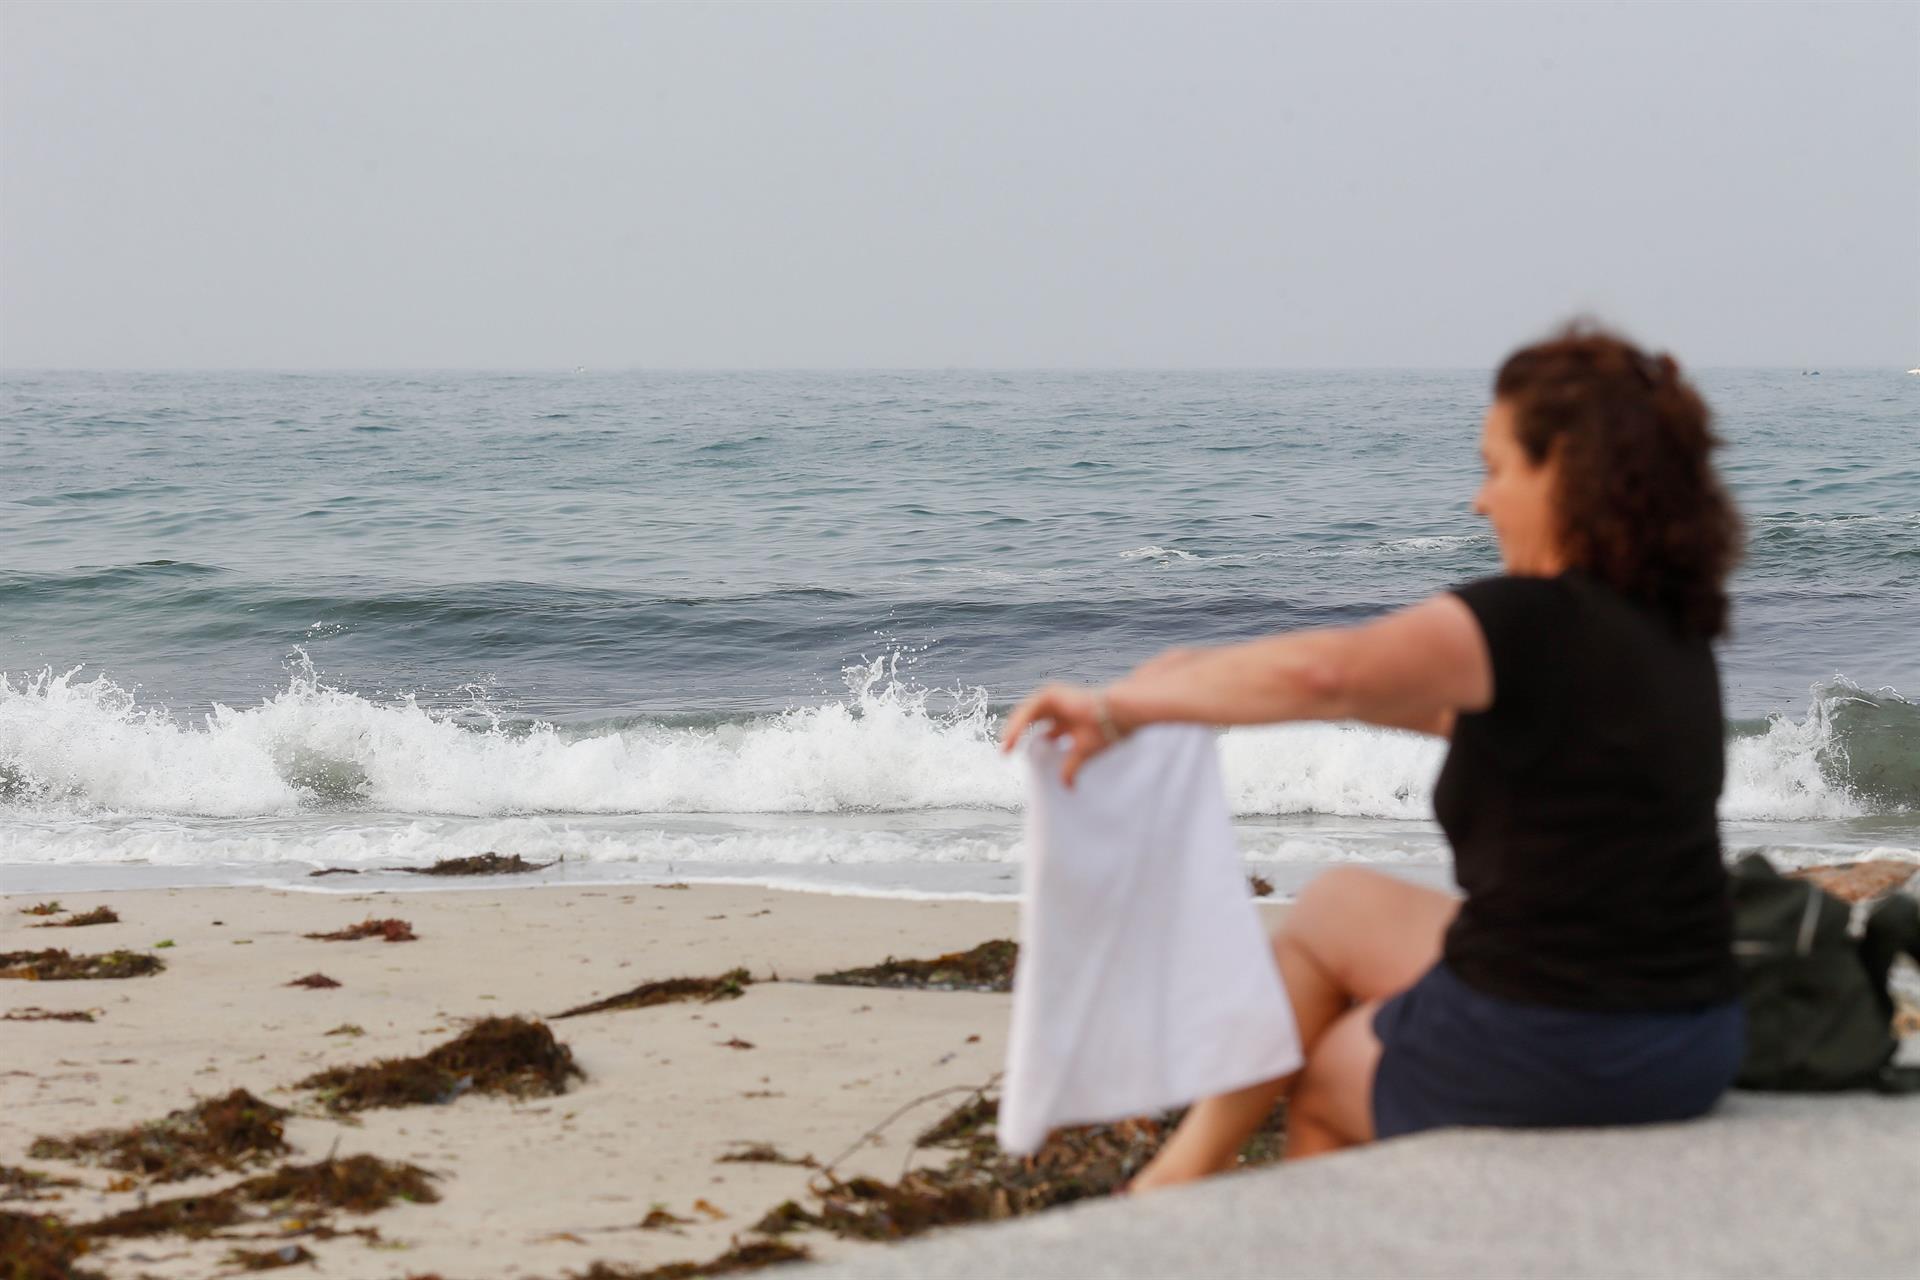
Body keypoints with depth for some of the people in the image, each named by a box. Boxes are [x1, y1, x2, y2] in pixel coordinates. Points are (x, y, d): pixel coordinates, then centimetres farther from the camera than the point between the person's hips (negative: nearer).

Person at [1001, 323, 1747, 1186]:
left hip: (1543, 1063, -8)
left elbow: (1319, 675, -33)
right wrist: (1213, 675, 18)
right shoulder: (1674, 631, 10)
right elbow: (1452, 705, 19)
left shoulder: (1535, 622, -17)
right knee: (1338, 903, 25)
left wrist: (1123, 706, -19)